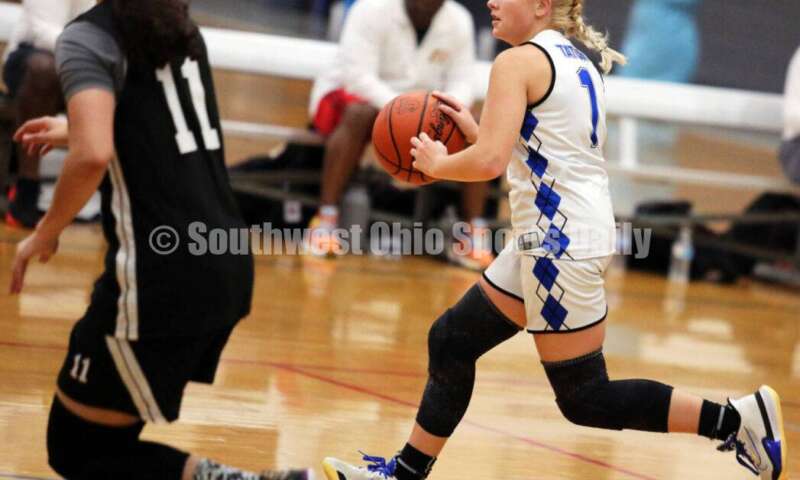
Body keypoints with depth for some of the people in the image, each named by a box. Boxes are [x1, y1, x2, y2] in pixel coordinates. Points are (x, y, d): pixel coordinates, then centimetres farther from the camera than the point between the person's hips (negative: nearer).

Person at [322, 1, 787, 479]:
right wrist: (476, 132, 19)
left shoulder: (519, 61, -12)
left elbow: (489, 162, -22)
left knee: (585, 399, -3)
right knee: (451, 340, 16)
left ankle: (737, 418, -5)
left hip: (561, 241, -10)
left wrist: (437, 163, -3)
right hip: (553, 239, 10)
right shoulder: (578, 63, 16)